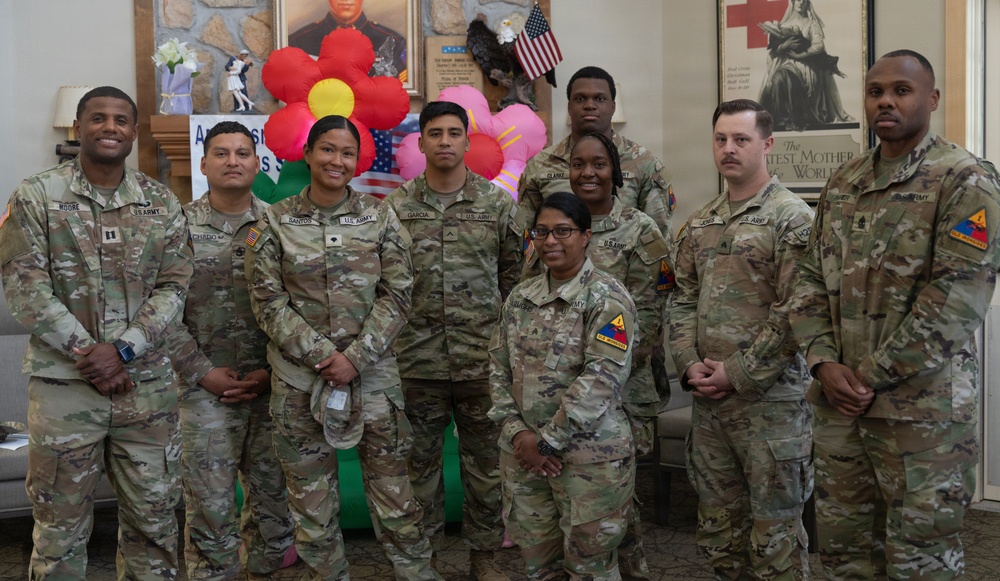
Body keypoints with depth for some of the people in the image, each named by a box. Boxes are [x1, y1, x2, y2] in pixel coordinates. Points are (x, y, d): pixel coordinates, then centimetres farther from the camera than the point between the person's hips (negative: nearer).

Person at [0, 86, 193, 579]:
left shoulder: (162, 204, 6)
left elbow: (173, 287, 1)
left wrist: (122, 349, -12)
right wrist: (86, 353, -13)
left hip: (148, 385, 3)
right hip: (63, 385, -2)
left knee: (153, 515, 11)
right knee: (61, 524, 6)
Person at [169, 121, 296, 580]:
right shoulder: (180, 225, 1)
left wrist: (273, 370, -6)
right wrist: (202, 372, -8)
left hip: (271, 387, 2)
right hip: (205, 388, -2)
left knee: (273, 495, 9)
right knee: (209, 504, 0)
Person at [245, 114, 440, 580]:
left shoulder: (379, 217, 3)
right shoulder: (275, 222, 1)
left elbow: (396, 295, -1)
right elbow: (268, 301, -4)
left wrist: (355, 357, -12)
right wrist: (321, 356, -13)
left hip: (373, 372, 0)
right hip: (299, 377, 0)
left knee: (393, 492, 4)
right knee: (311, 497, 8)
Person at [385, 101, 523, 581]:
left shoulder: (499, 204, 2)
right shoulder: (397, 206, 2)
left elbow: (514, 276, 7)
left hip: (483, 357, 0)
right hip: (417, 358, 0)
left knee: (484, 459, 8)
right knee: (420, 459, 10)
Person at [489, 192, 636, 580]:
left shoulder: (606, 298, -9)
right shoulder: (520, 297, 9)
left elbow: (602, 379, -18)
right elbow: (499, 368, 9)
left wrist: (547, 441, -16)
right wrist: (517, 433, -6)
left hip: (590, 457, -5)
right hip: (522, 455, 5)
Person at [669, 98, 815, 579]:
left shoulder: (792, 218, -8)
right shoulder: (699, 224, 12)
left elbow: (794, 312, -15)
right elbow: (682, 299, 13)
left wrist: (737, 373, -15)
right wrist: (689, 363, -2)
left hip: (768, 395, -6)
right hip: (707, 396, 6)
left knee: (774, 527, 2)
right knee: (717, 522, 15)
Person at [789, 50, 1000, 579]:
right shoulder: (842, 184, 12)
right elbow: (811, 280, 10)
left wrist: (874, 376, -16)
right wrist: (824, 362, -6)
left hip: (922, 405, -6)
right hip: (837, 398, 6)